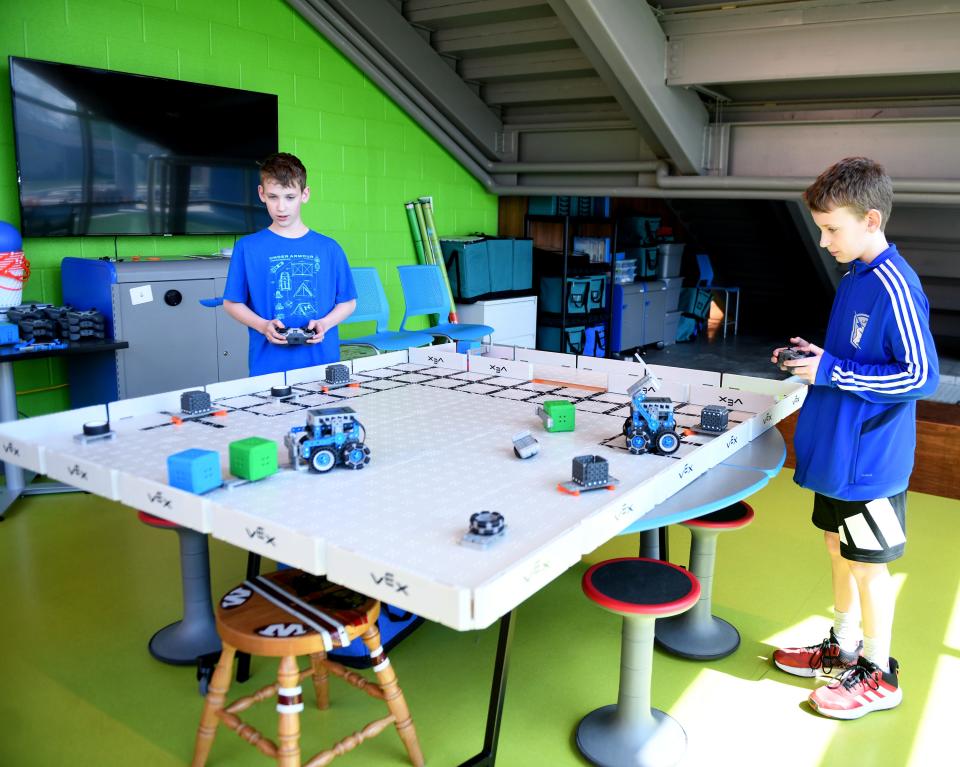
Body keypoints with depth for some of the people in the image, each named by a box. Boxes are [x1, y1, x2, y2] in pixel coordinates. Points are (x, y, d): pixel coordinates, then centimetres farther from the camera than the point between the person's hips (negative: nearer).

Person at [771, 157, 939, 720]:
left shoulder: (895, 288, -21)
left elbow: (922, 377, -22)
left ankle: (878, 675, 25)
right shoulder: (854, 278, 7)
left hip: (870, 460, -9)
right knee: (840, 550, 19)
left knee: (868, 564, 6)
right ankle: (843, 650, 37)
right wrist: (814, 355, 2)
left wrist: (830, 370, -21)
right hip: (837, 450, 9)